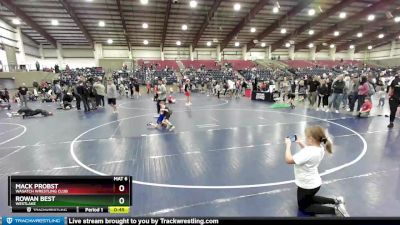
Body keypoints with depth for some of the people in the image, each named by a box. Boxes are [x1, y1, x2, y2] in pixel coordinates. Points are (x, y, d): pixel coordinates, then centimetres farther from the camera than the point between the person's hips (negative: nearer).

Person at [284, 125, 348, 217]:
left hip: (307, 185, -9)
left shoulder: (308, 152, -35)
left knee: (303, 207, 16)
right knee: (308, 200, 34)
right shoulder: (320, 148, -7)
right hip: (315, 182, 9)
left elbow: (289, 160, -33)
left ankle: (334, 210, 0)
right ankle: (335, 201, 21)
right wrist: (300, 143, 3)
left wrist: (288, 145, -21)